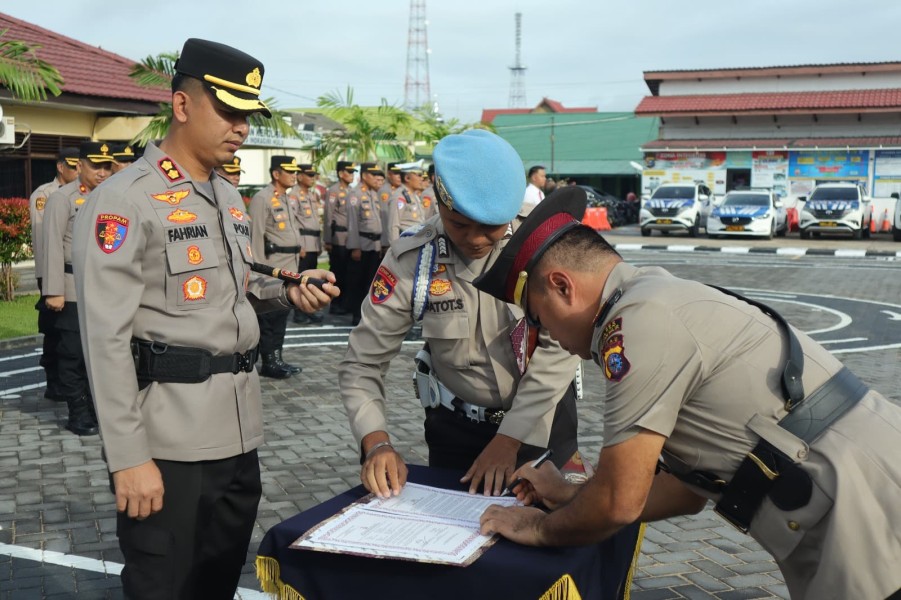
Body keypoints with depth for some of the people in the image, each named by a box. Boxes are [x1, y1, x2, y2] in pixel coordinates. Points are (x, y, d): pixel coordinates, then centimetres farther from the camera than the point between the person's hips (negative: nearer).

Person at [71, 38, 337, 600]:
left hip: (239, 428, 8)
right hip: (169, 438, -7)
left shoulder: (230, 196, 13)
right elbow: (106, 336, -16)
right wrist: (129, 456, -18)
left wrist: (288, 292, 3)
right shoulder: (125, 199, -13)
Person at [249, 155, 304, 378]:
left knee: (282, 314, 13)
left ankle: (277, 358, 21)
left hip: (291, 266, 8)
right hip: (273, 267, -8)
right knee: (269, 315, -1)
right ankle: (268, 362, 6)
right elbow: (256, 236, -13)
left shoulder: (292, 200, 17)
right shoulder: (262, 199, -10)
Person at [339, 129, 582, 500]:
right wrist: (377, 443, -28)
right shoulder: (410, 261, -17)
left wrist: (511, 438, -22)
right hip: (456, 426, 1)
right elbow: (362, 364, -13)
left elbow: (560, 346, -20)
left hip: (542, 418, 0)